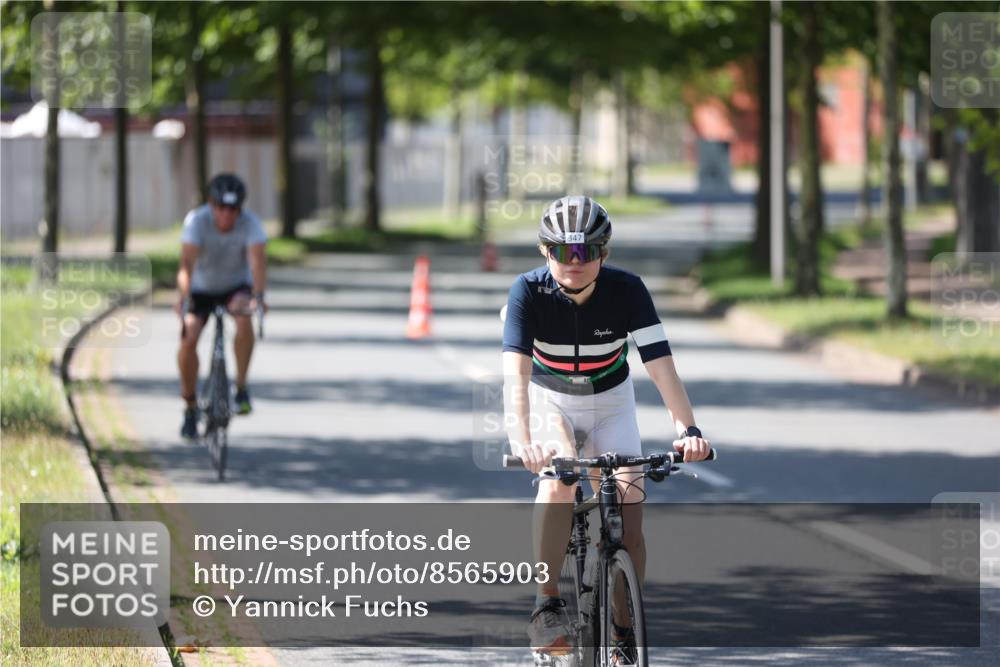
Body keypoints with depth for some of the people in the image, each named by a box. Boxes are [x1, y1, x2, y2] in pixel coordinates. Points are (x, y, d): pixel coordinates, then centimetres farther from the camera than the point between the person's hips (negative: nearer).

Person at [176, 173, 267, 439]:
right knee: (189, 340, -18)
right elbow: (187, 263, -37)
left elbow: (258, 261, -37)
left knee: (244, 319, -32)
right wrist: (183, 297, -53)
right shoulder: (196, 220, -26)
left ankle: (241, 388, -18)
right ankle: (190, 407, 3)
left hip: (235, 286, 0)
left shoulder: (250, 223, -25)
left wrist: (257, 295, -54)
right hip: (202, 288, 0)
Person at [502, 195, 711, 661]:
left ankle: (625, 632, 12)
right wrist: (521, 440, -53)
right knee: (559, 474, -33)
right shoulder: (529, 291, -26)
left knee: (628, 527, -9)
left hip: (609, 404, 1)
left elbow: (660, 365, -31)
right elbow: (516, 372, -37)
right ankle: (547, 606, -26)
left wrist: (686, 429, -47)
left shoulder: (626, 290, -23)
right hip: (549, 401, -1)